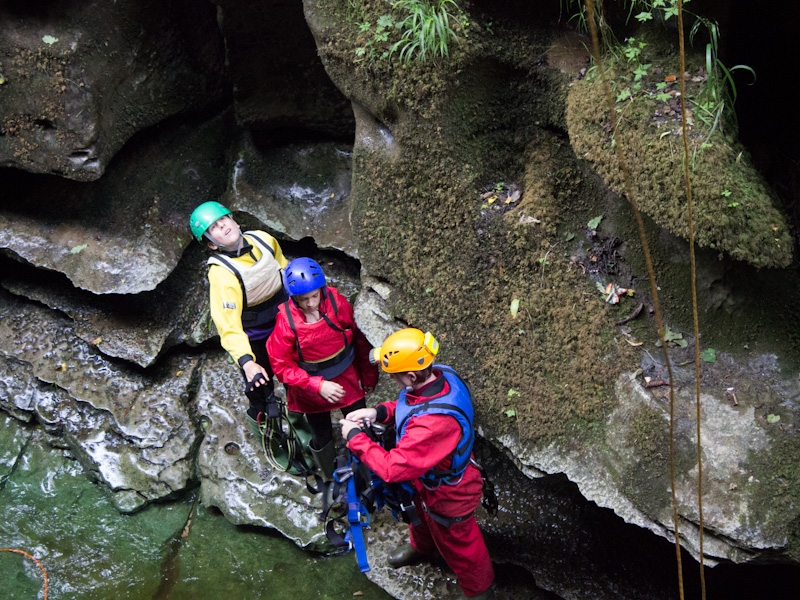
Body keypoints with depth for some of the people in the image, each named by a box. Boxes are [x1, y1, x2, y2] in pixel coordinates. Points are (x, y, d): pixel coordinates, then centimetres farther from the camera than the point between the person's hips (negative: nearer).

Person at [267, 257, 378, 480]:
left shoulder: (337, 303, -19)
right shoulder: (286, 321, -25)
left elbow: (360, 339, -4)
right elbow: (281, 366, -19)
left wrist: (369, 375, 6)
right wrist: (319, 386, -28)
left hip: (348, 381, 2)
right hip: (312, 390, -2)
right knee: (322, 438, 19)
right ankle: (330, 481, 47)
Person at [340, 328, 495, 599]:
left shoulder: (434, 422, -48)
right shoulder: (441, 375, -22)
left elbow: (393, 468, -40)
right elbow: (411, 405, 1)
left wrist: (355, 437, -28)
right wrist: (379, 412, -14)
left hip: (447, 494, -8)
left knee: (458, 545, 21)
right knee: (421, 515, 37)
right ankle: (420, 547, 69)